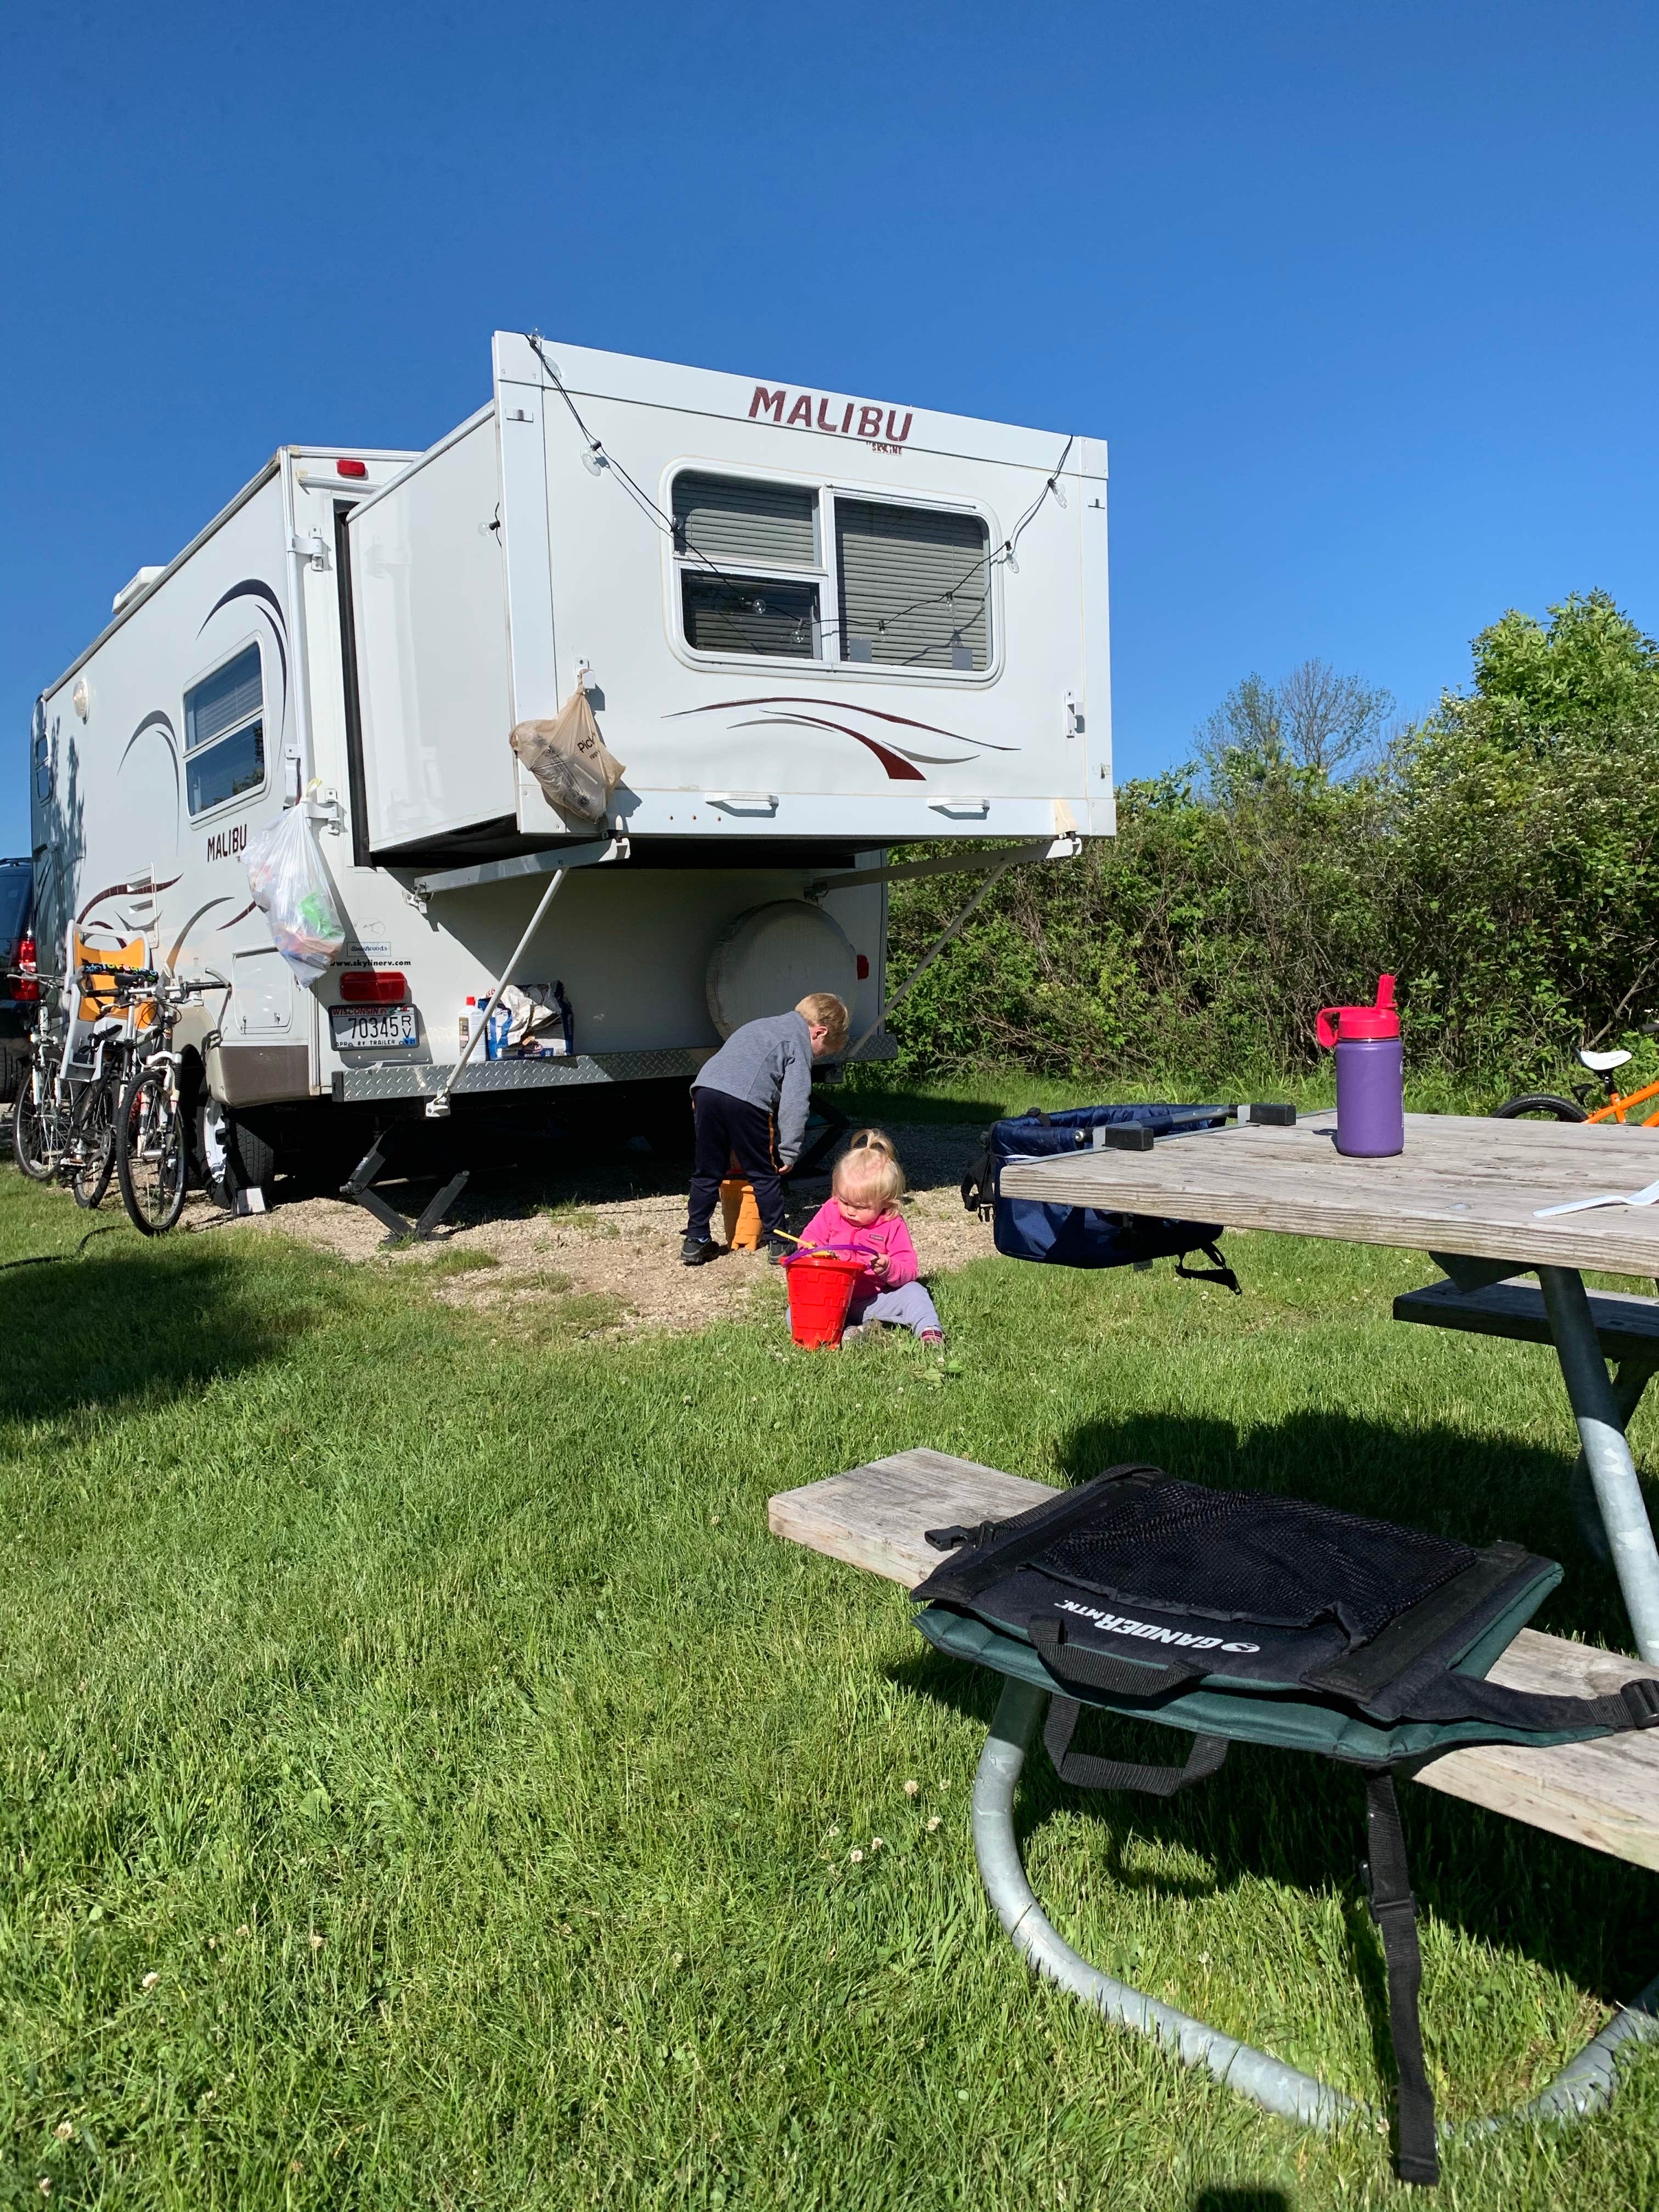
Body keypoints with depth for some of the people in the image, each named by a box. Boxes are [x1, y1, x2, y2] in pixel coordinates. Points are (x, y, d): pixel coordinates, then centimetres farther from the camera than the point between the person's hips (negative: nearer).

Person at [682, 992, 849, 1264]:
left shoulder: (761, 1026, 35)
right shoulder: (800, 1043, 10)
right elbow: (794, 1101, 0)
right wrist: (789, 1152, 3)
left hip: (706, 1088, 7)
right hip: (744, 1100, -6)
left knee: (706, 1173, 16)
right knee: (763, 1175, 9)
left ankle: (695, 1241, 20)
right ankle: (778, 1242, 15)